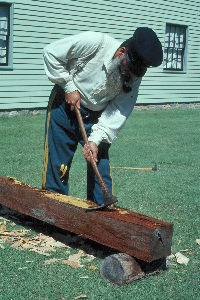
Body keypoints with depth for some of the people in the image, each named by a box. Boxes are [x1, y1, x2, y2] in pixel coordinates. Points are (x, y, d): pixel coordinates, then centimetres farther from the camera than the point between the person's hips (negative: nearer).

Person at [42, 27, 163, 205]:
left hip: (96, 116, 3)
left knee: (100, 166, -1)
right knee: (58, 166, 0)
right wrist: (69, 86, -19)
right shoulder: (94, 42, -27)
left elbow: (118, 113, -17)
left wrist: (95, 139, -29)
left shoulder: (134, 78, -15)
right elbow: (51, 53, -17)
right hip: (65, 106, -2)